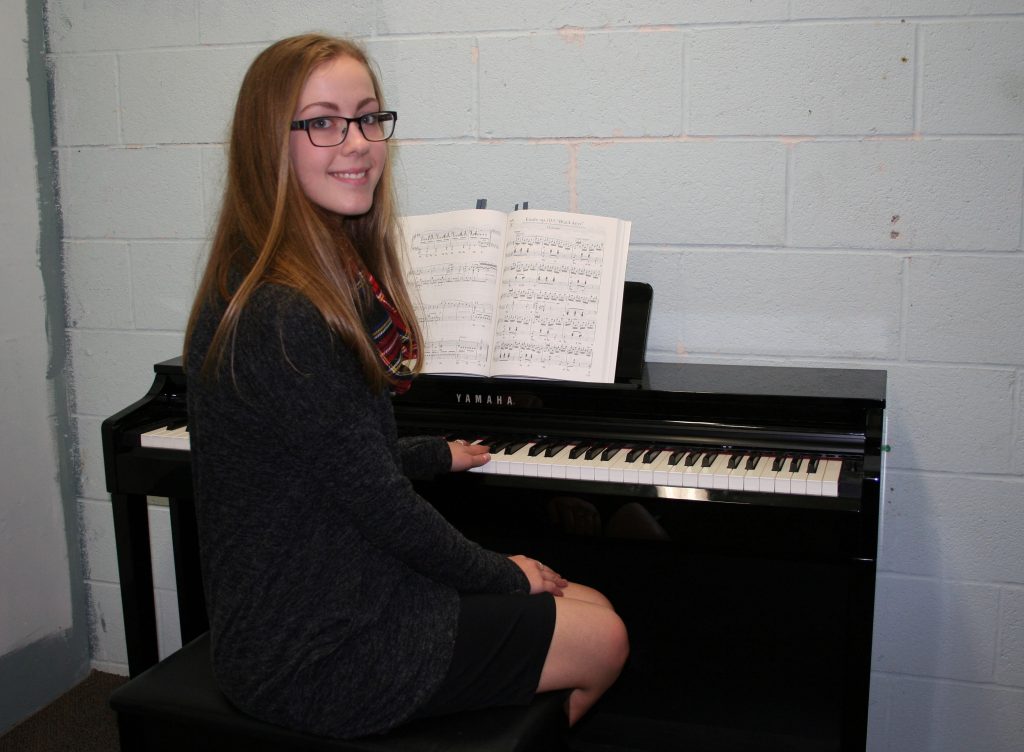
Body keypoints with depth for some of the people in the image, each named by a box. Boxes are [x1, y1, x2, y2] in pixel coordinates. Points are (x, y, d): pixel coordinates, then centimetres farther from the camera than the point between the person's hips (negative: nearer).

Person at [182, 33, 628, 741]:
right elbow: (382, 506, -21)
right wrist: (503, 575, -5)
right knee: (605, 642, 2)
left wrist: (436, 455, 32)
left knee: (590, 605, 14)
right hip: (315, 659, -9)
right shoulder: (283, 318, -27)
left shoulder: (328, 278, 5)